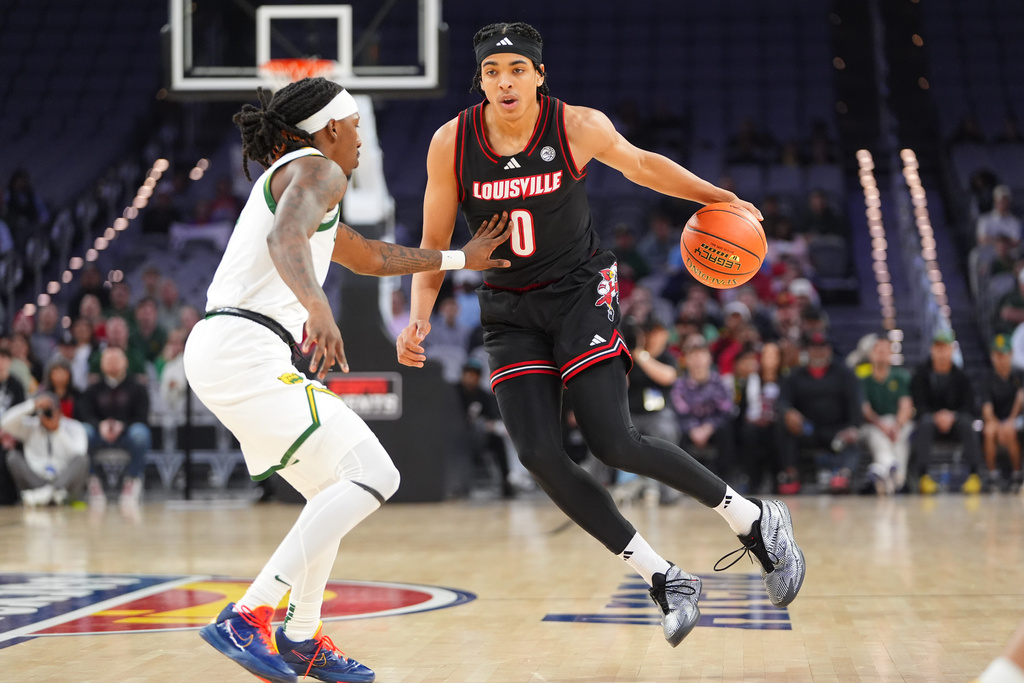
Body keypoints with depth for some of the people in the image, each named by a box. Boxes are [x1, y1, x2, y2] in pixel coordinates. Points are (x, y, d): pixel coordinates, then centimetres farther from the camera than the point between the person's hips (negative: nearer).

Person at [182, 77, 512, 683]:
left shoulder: (289, 178, 29)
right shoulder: (319, 171, -2)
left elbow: (371, 257, 40)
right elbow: (285, 240, -25)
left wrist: (461, 257, 45)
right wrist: (318, 308, -41)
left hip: (222, 353, 11)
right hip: (246, 352, -11)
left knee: (338, 488, 21)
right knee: (373, 476, -14)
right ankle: (247, 618, -21)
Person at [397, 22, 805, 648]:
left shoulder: (579, 127, -13)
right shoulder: (451, 144, -9)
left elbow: (640, 164, 8)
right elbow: (434, 244, 0)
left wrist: (721, 199, 3)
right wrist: (419, 318, -14)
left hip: (580, 292, -3)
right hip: (509, 311, 3)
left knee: (614, 443, -17)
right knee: (539, 455, -12)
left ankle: (755, 521, 2)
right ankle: (665, 580, -3)